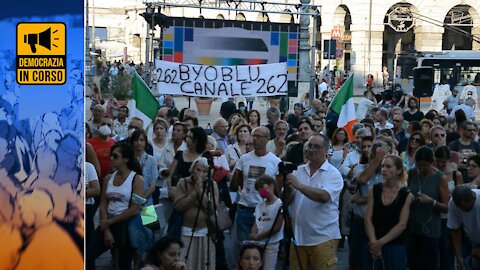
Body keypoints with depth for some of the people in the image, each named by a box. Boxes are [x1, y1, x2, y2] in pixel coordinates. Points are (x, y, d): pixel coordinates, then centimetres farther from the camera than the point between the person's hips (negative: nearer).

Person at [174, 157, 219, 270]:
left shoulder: (212, 185, -2)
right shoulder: (183, 182, -2)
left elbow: (213, 209, -12)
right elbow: (178, 206, -12)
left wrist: (201, 191, -17)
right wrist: (194, 192, -15)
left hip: (206, 231, 0)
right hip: (187, 231, 0)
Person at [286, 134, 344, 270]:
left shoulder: (333, 174, -5)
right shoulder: (298, 171, 9)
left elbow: (324, 196, -23)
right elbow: (288, 201, 6)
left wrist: (299, 185, -26)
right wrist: (288, 187, -15)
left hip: (323, 237, -5)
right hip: (298, 236, 5)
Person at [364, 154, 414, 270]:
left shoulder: (406, 195, -2)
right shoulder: (374, 190, 3)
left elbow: (402, 225, -8)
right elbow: (368, 219, -1)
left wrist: (381, 242, -15)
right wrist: (374, 242, -12)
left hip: (397, 247, -2)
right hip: (376, 247, 2)